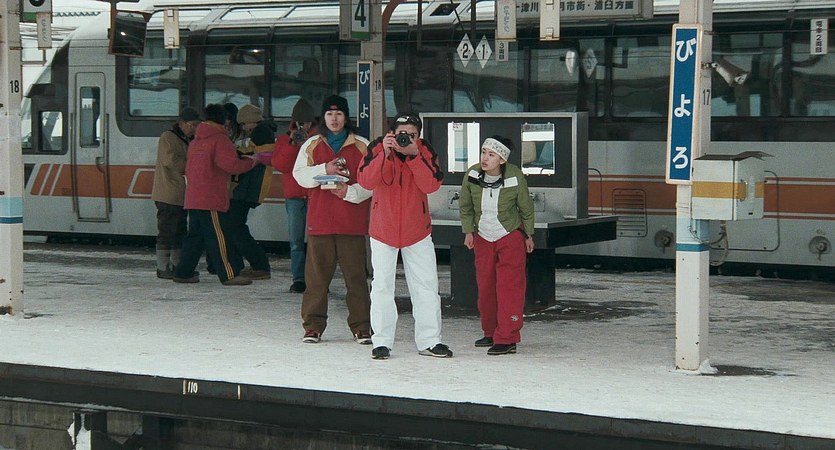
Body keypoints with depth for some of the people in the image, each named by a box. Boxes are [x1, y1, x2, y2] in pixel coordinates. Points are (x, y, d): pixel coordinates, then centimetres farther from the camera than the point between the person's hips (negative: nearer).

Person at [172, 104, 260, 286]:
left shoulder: (195, 142, 17)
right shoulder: (219, 140, -10)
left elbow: (188, 169, 25)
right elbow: (232, 165, -18)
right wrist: (252, 161, -5)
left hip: (193, 199, 8)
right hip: (212, 200, -8)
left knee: (195, 236, 14)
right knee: (219, 236, -7)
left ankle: (183, 273, 14)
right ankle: (229, 274, -7)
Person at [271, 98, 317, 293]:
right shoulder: (284, 139, 13)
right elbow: (279, 164, -1)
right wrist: (292, 144, -11)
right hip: (294, 196, 2)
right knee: (295, 240, 1)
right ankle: (298, 279, 4)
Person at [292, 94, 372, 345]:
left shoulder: (361, 146, 8)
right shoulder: (312, 145, 13)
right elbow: (299, 175, 3)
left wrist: (350, 192, -14)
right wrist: (324, 170, -13)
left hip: (352, 221, -1)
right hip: (320, 220, 1)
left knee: (355, 275, -2)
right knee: (317, 275, 1)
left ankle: (361, 326, 3)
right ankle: (313, 326, 8)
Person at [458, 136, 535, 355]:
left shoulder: (515, 177, -21)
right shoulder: (472, 175, -14)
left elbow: (526, 208, -4)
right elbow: (465, 206, 4)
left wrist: (529, 235, 5)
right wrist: (468, 231, 1)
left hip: (511, 237, -4)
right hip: (483, 238, 4)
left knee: (509, 286, -11)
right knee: (485, 287, 10)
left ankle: (507, 339, -11)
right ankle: (491, 333, 25)